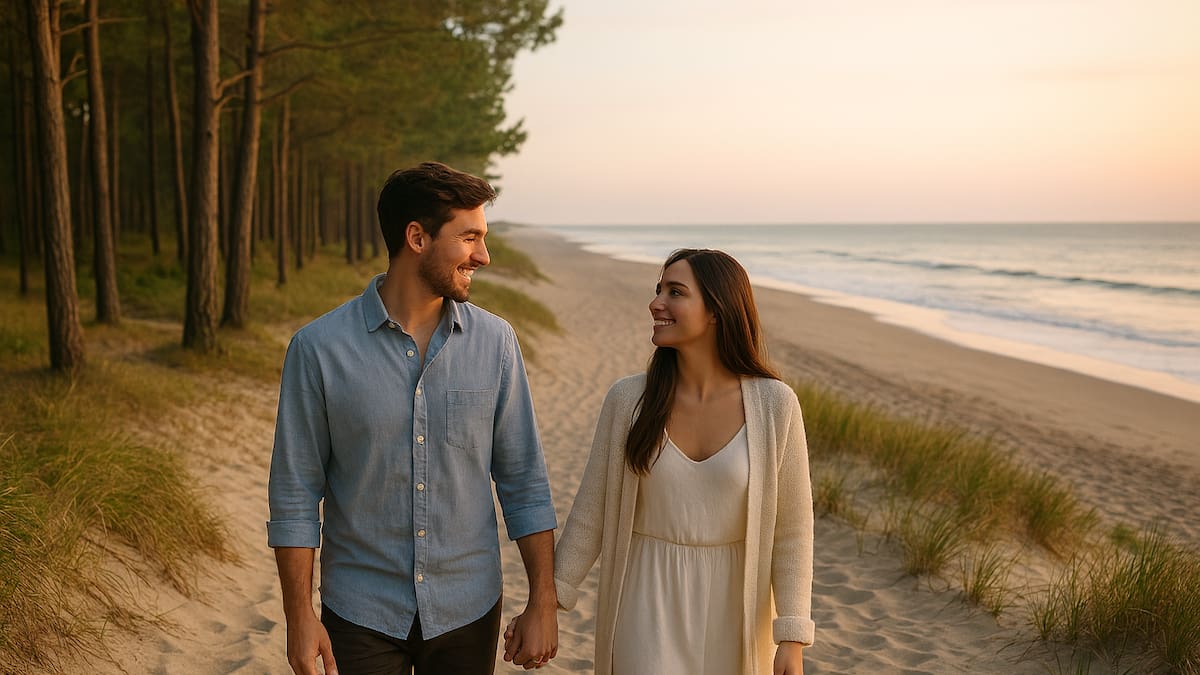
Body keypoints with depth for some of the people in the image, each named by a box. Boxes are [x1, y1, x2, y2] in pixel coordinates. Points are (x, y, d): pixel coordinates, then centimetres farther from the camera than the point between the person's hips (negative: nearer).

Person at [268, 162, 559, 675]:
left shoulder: (494, 342, -4)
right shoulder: (319, 348, -10)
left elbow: (523, 482, 0)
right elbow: (294, 493, -5)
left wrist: (543, 603, -1)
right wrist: (300, 616, -7)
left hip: (468, 611, 2)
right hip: (361, 614, -2)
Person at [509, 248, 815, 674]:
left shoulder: (774, 404, -12)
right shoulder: (628, 399, -9)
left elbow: (791, 528, -6)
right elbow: (592, 511, -2)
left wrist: (792, 638, -7)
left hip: (730, 606, 0)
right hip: (648, 605, 0)